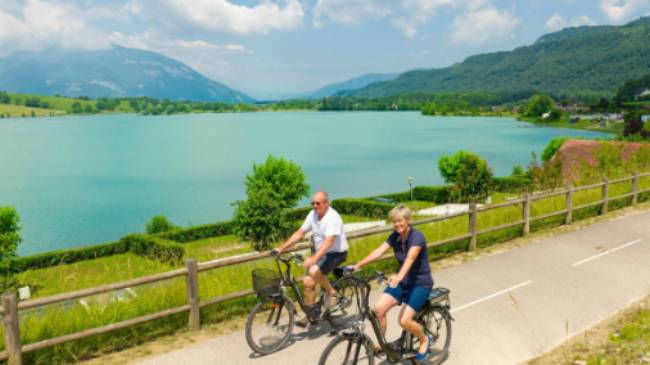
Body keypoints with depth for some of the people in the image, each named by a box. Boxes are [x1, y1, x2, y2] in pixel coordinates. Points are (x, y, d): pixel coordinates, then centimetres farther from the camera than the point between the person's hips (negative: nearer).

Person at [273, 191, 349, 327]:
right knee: (308, 281, 3)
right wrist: (281, 249, -4)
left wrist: (313, 258, -45)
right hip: (320, 253, 8)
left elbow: (329, 241, -34)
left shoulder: (333, 217, -23)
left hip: (336, 253, -8)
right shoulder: (312, 215, 0)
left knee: (314, 271, -27)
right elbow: (299, 233, 3)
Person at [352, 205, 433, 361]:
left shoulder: (417, 236, -21)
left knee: (404, 320, -19)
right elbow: (379, 251, -14)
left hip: (420, 283, -6)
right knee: (379, 308, -14)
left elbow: (410, 257, -39)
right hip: (403, 281, 6)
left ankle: (425, 339, 12)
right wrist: (358, 265, -28)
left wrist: (399, 276, -57)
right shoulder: (395, 237, -2)